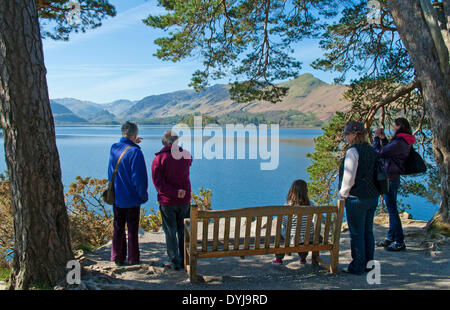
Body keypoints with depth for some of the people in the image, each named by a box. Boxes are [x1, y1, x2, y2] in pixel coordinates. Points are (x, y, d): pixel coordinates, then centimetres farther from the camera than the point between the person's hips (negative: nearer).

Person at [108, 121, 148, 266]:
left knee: (118, 228, 15)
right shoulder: (135, 152, -20)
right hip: (132, 199, -5)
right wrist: (143, 195, -6)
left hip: (116, 197, 5)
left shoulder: (113, 148, 0)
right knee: (132, 229, 7)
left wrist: (132, 143, 21)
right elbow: (139, 178, -21)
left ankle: (117, 258, 22)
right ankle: (133, 259, 16)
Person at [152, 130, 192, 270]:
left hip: (167, 201, -3)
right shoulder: (186, 155, -2)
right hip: (185, 200, 3)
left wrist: (175, 192, -17)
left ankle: (174, 261, 11)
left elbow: (158, 182, -17)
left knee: (170, 232, 7)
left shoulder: (159, 158, -9)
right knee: (184, 231, 13)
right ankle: (185, 260, 19)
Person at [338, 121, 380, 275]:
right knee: (368, 232, 16)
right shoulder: (372, 151, 10)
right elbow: (374, 174, 17)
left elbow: (349, 178, -17)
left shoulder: (353, 151, -15)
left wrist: (342, 195, -5)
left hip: (356, 199, -8)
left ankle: (357, 267, 10)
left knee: (357, 234, 1)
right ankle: (368, 263, 25)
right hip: (372, 197, 8)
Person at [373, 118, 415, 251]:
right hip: (392, 179, 10)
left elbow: (379, 152, -19)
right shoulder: (403, 142, 11)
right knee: (392, 210, 18)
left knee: (392, 210, -3)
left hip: (390, 180, -10)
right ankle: (391, 237, 30)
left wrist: (376, 137, -6)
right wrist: (383, 138, 15)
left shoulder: (399, 142, -21)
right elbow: (388, 151, 23)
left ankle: (399, 242, 5)